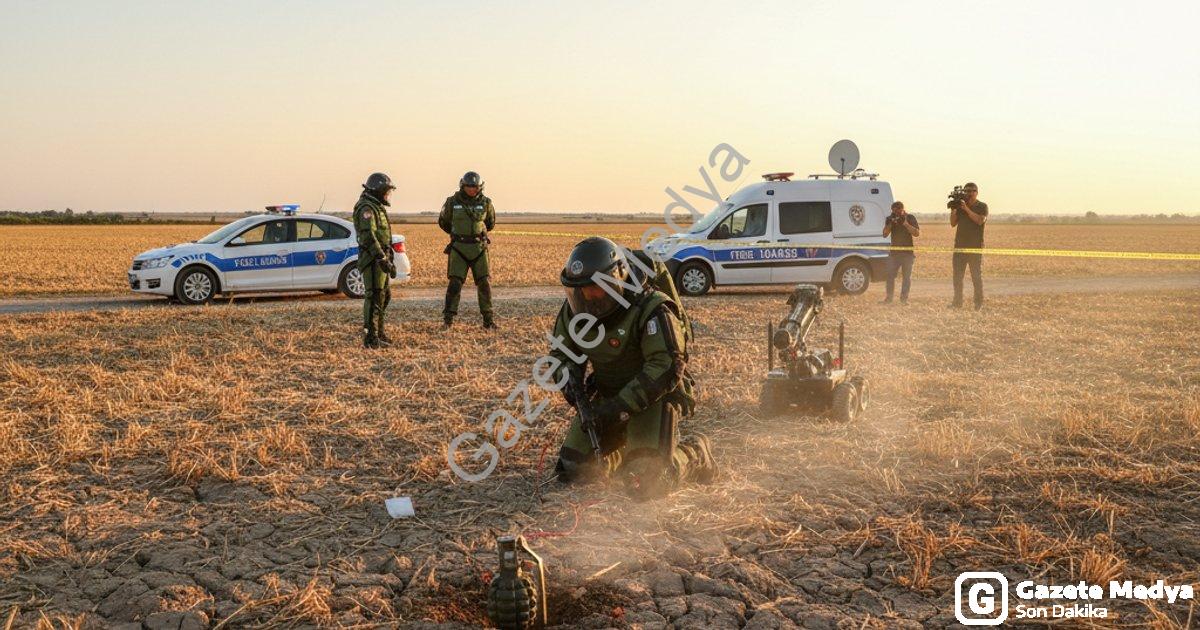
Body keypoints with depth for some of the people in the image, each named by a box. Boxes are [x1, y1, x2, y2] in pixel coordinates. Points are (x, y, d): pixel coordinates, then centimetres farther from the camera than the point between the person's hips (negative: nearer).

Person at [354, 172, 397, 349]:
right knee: (374, 296, -11)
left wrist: (390, 260, 25)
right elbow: (368, 236, -24)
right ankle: (370, 338, -11)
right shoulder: (366, 208, -13)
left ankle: (379, 332, 25)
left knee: (384, 295, 16)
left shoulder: (377, 208, 20)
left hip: (381, 259, 10)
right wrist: (382, 259, -28)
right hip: (373, 259, -10)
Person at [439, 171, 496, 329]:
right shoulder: (452, 202, -3)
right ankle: (448, 319, -2)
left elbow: (491, 223, 19)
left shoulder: (485, 203, 0)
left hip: (479, 248, 2)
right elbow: (443, 221, 14)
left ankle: (488, 319, 8)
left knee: (484, 283, 0)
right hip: (459, 248, -1)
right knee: (455, 283, -8)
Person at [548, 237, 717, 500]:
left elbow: (666, 368, -29)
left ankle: (696, 455, 11)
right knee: (572, 469, 2)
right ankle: (625, 448, 31)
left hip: (655, 398, -6)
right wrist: (569, 379, -12)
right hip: (607, 397, 7)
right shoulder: (574, 309, -4)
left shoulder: (652, 309, -25)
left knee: (644, 484, -19)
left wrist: (619, 408, -31)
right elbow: (562, 352, 12)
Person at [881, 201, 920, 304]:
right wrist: (889, 223, -15)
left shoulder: (910, 218, -2)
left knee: (907, 276, 0)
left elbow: (917, 233, -12)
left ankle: (904, 298, 5)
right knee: (890, 275, -2)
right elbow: (885, 234, 1)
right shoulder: (890, 219, 6)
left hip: (908, 252, -2)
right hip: (894, 252, 2)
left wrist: (905, 223, -21)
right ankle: (888, 298, 5)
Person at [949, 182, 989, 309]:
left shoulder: (982, 207, 1)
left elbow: (980, 220, -17)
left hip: (976, 246, -4)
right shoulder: (960, 205, 13)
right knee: (957, 276, 4)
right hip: (960, 245, 4)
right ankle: (957, 302, 10)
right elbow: (953, 224, 9)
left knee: (977, 276, -2)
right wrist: (953, 210, -6)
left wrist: (967, 209, -19)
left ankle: (979, 303, 2)